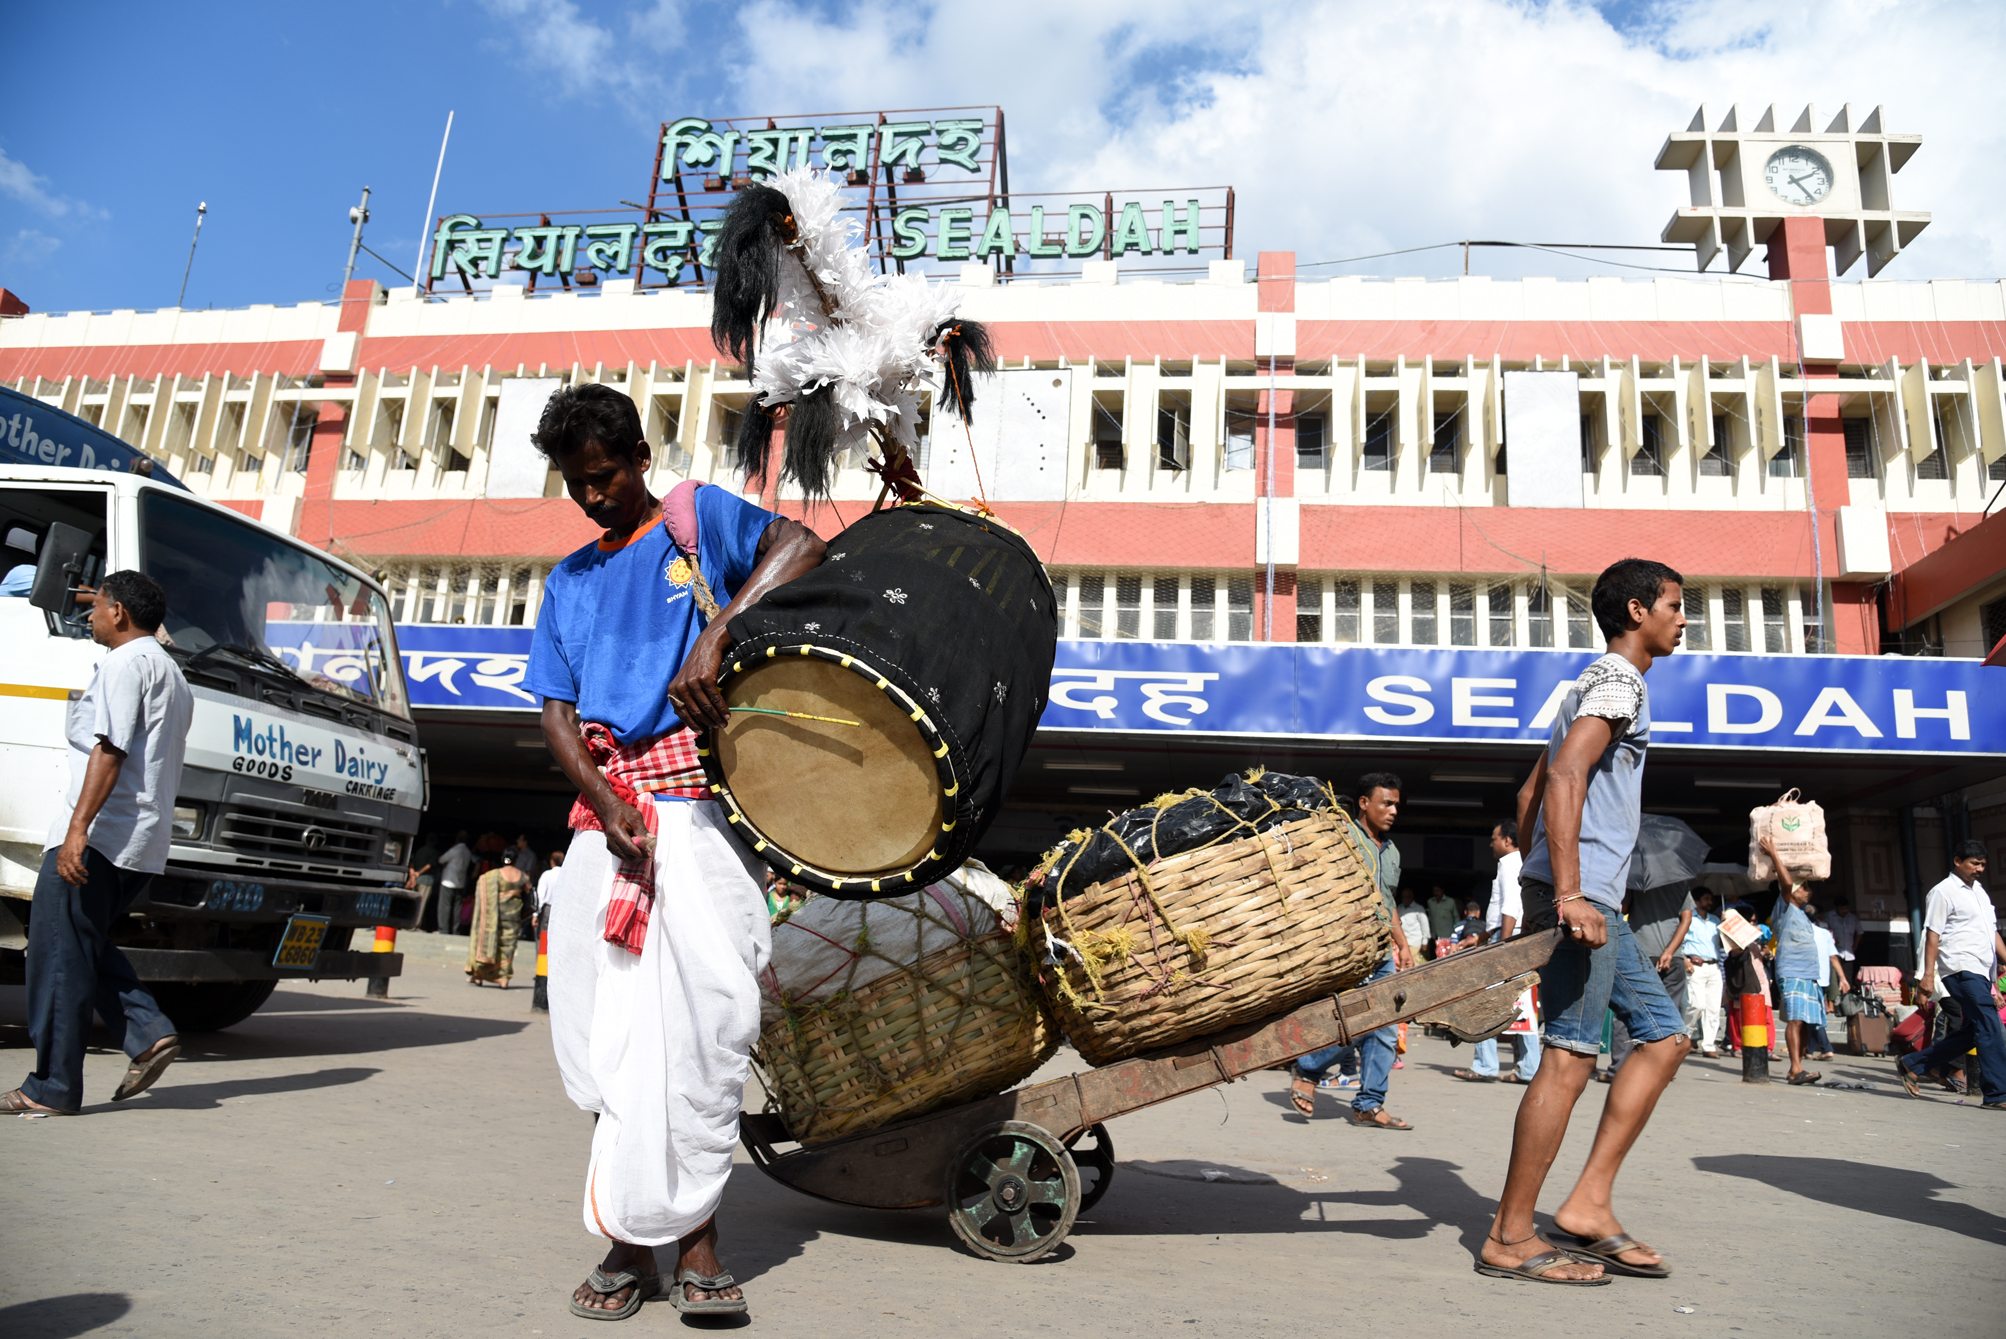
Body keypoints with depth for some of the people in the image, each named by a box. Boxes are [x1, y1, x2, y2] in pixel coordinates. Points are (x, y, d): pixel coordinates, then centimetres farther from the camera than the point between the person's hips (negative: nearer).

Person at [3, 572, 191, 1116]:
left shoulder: (125, 662, -7)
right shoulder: (173, 674, 23)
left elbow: (109, 750, -19)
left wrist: (77, 828, -24)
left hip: (100, 835, -10)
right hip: (144, 845, 10)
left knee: (59, 956, -2)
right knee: (85, 946, 19)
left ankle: (52, 1087, 4)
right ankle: (149, 1034, 5)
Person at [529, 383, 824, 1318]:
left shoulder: (699, 518, 9)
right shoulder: (568, 580, 21)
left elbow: (800, 547, -11)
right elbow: (556, 713, 12)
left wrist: (715, 634, -22)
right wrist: (608, 807, -5)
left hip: (699, 798, -5)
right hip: (604, 811, 5)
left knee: (702, 1010, -10)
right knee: (605, 1022, 3)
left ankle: (682, 1236, -2)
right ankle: (635, 1238, 12)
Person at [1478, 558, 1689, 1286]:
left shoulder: (1597, 684, 24)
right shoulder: (1619, 681, -6)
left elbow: (1530, 792, 24)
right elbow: (1565, 776, -22)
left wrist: (1543, 883, 23)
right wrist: (1569, 893, -26)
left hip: (1591, 898, 11)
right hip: (1582, 895, -11)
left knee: (1663, 1034, 12)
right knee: (1569, 1056, -8)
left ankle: (1589, 1202, 10)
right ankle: (1511, 1238, -1)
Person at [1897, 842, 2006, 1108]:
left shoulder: (1979, 891, 21)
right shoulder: (1943, 892, -5)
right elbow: (1933, 935, -10)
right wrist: (1928, 974, -16)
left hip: (1982, 971, 9)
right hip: (1961, 969, -9)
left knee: (1971, 1031, 8)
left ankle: (1913, 1065, 17)